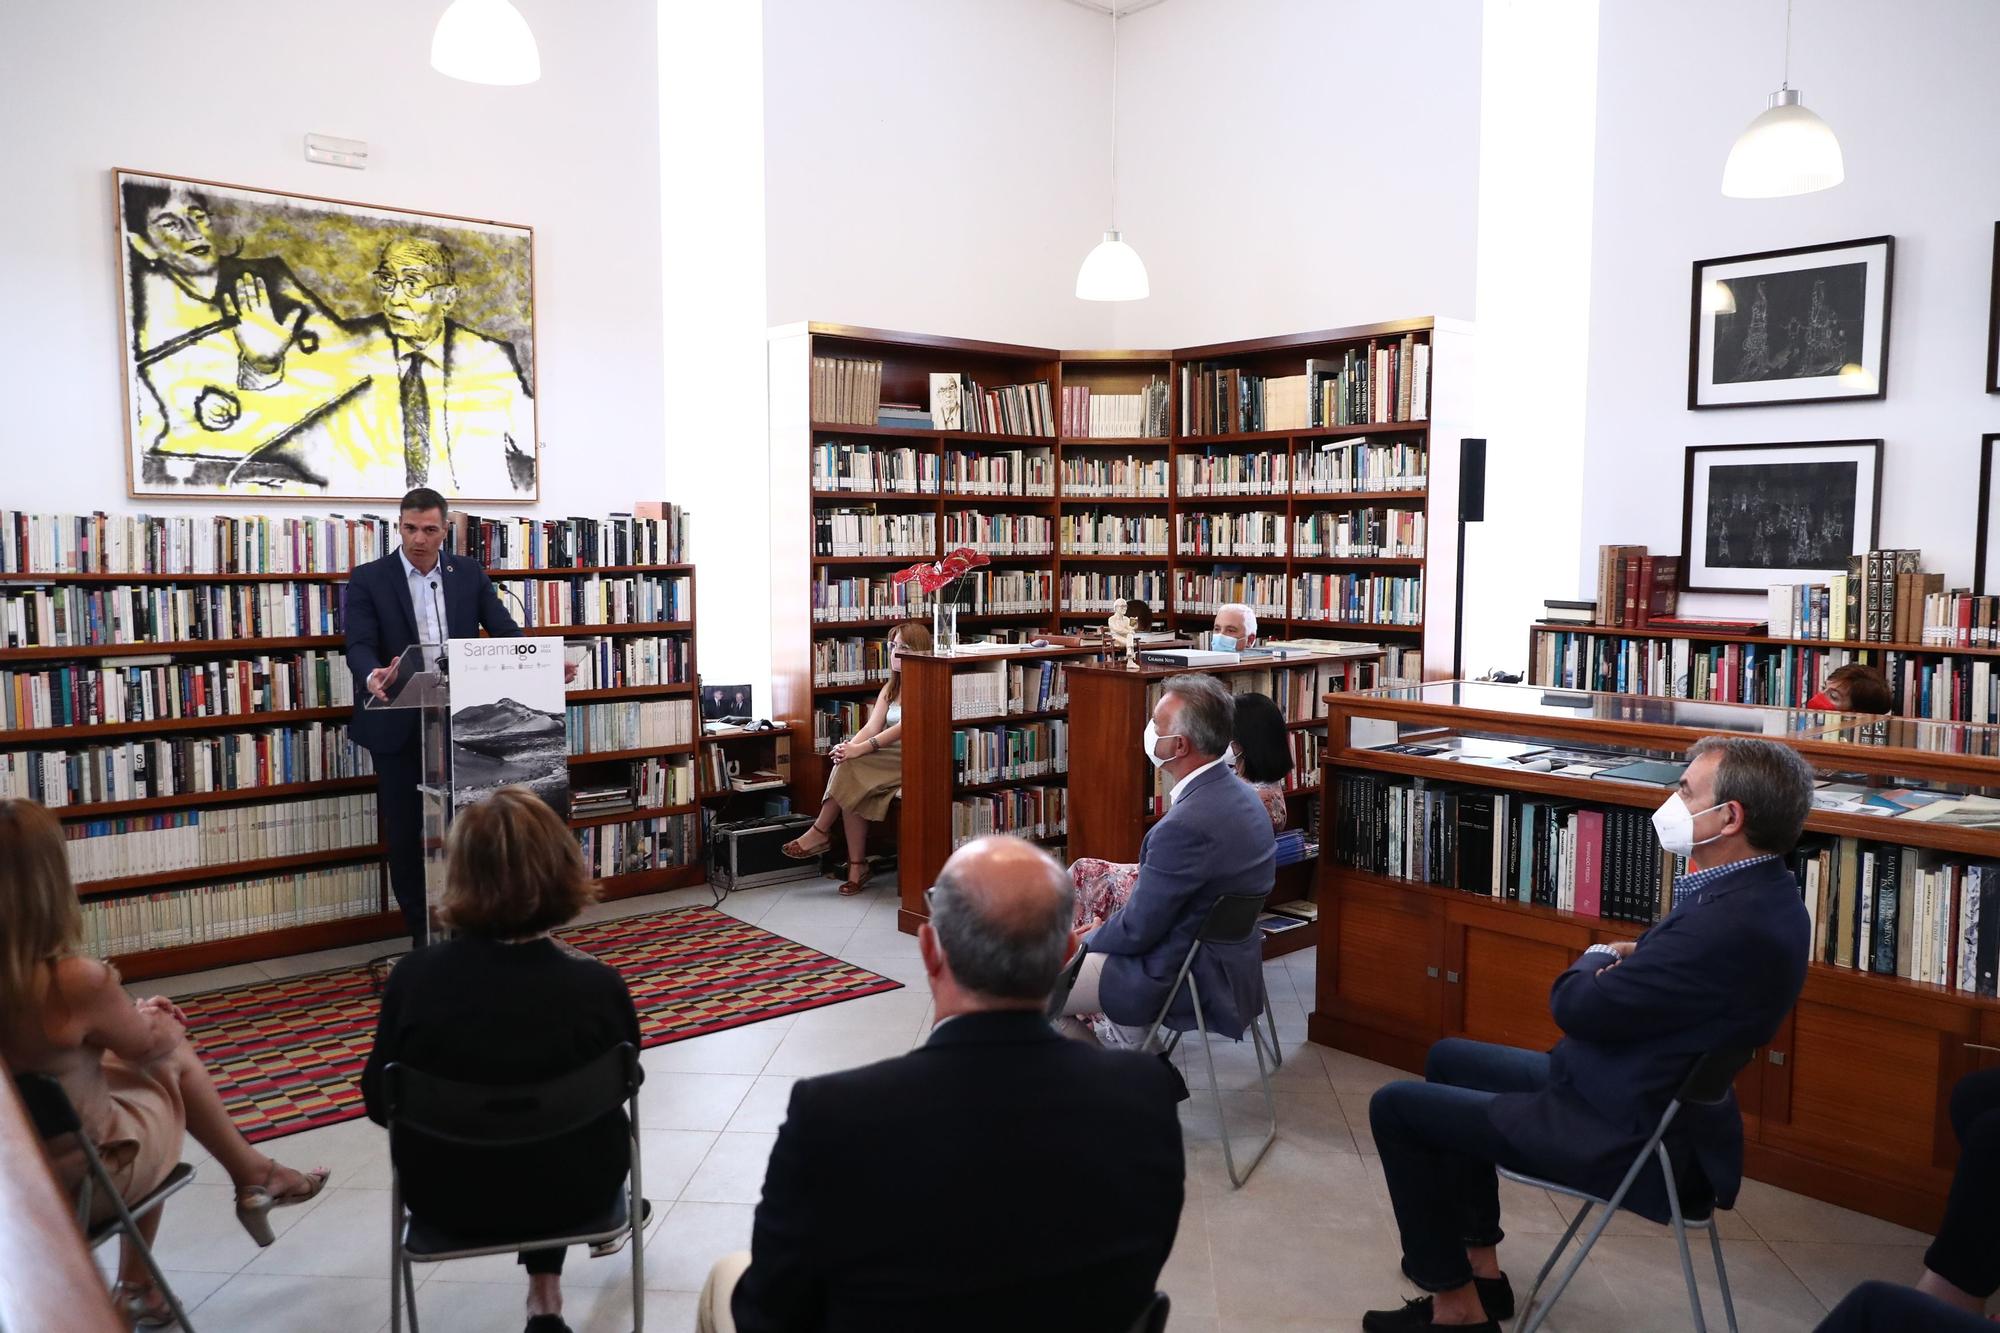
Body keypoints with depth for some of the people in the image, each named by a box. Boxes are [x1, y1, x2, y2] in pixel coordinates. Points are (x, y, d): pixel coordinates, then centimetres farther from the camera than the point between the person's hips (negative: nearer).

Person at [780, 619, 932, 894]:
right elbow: (872, 726, 3)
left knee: (850, 768, -25)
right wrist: (849, 747, -19)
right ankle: (857, 866, -17)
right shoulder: (889, 688, 17)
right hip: (888, 758, 7)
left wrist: (859, 750, -27)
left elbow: (903, 728, -19)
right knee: (853, 788, -23)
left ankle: (820, 833, -11)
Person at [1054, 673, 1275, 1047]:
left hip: (1185, 981, -9)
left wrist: (1086, 940, -1)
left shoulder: (1185, 825, -30)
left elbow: (1136, 931, -20)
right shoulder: (1238, 793, 1)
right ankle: (1126, 1034, 30)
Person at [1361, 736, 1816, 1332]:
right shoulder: (1759, 892, 1)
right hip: (1643, 1090, 11)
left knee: (1396, 1106, -3)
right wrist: (1625, 958, -6)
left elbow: (1578, 1007, -24)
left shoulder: (1732, 923, -31)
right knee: (1447, 1058, 23)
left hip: (1628, 1135, -10)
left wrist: (1599, 960, -3)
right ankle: (1479, 1263, 31)